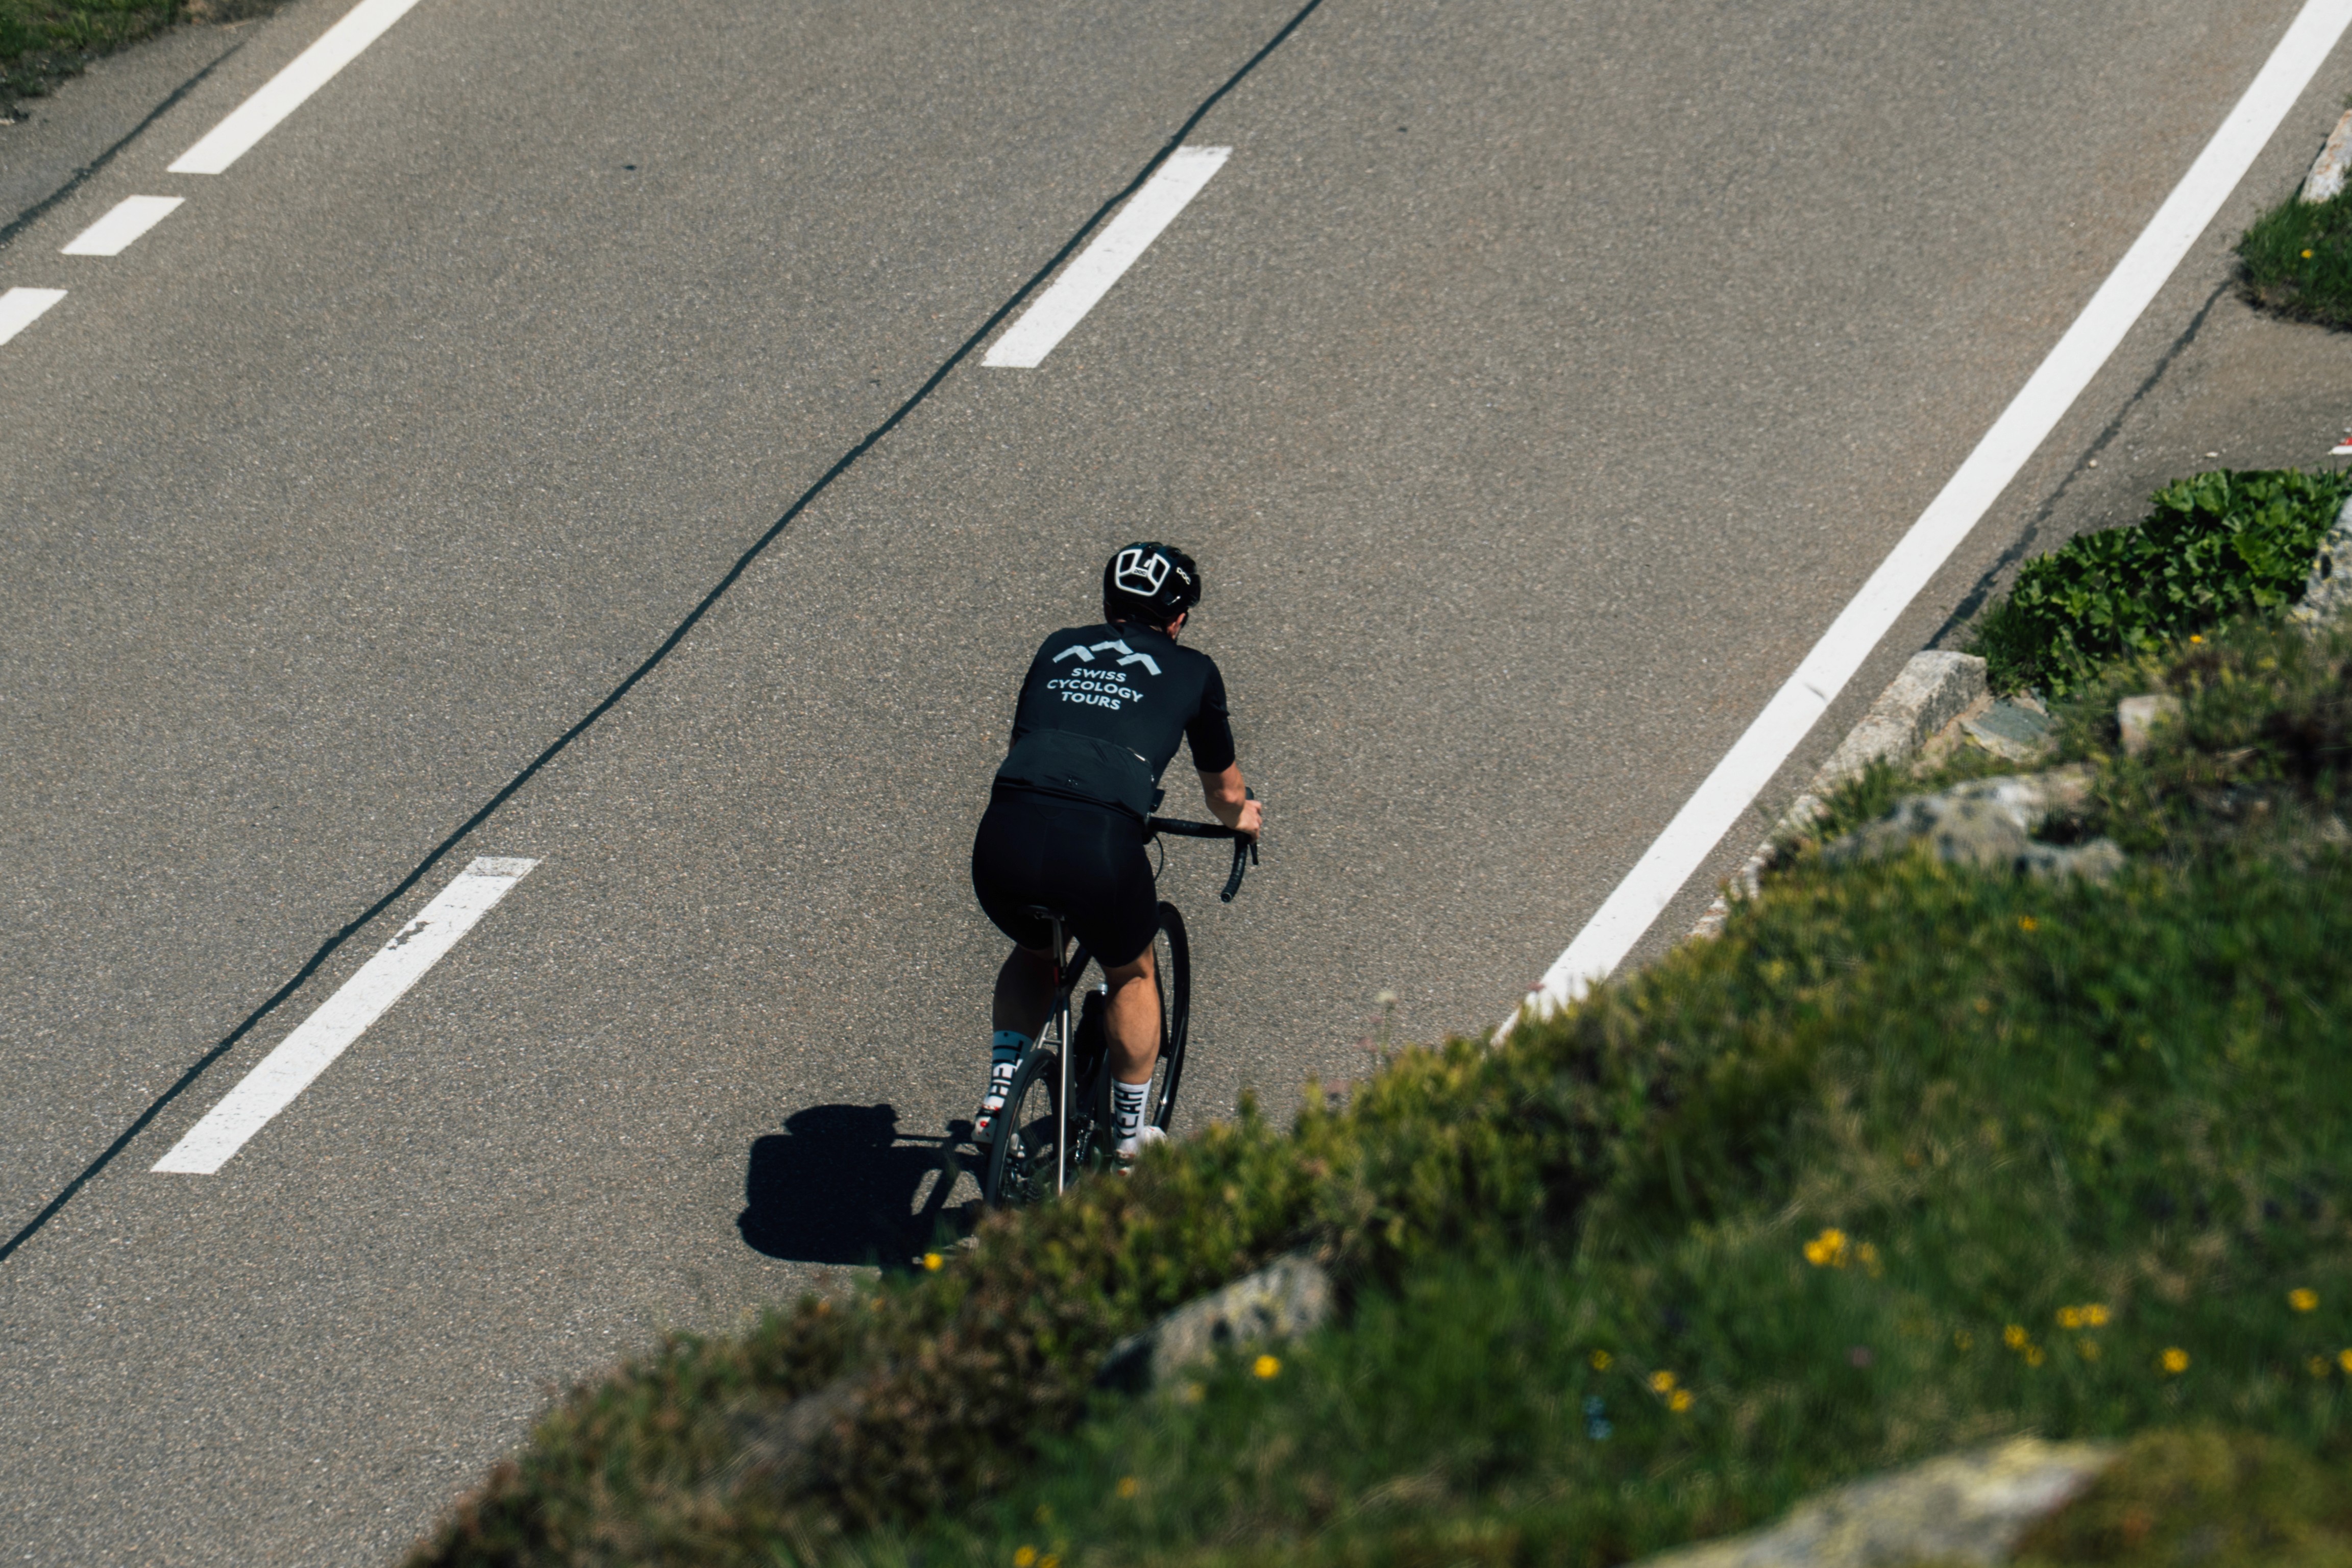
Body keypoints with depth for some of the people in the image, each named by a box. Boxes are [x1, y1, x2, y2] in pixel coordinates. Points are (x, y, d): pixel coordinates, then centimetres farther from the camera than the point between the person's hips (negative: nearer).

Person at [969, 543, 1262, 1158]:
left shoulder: (1059, 649, 27)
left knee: (1035, 953, 36)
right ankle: (1130, 1133, 37)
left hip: (1005, 837, 3)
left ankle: (999, 1094, 22)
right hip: (1099, 845, -3)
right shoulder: (1191, 670, 20)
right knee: (1132, 975, 29)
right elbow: (1224, 790, 33)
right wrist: (1240, 818, 57)